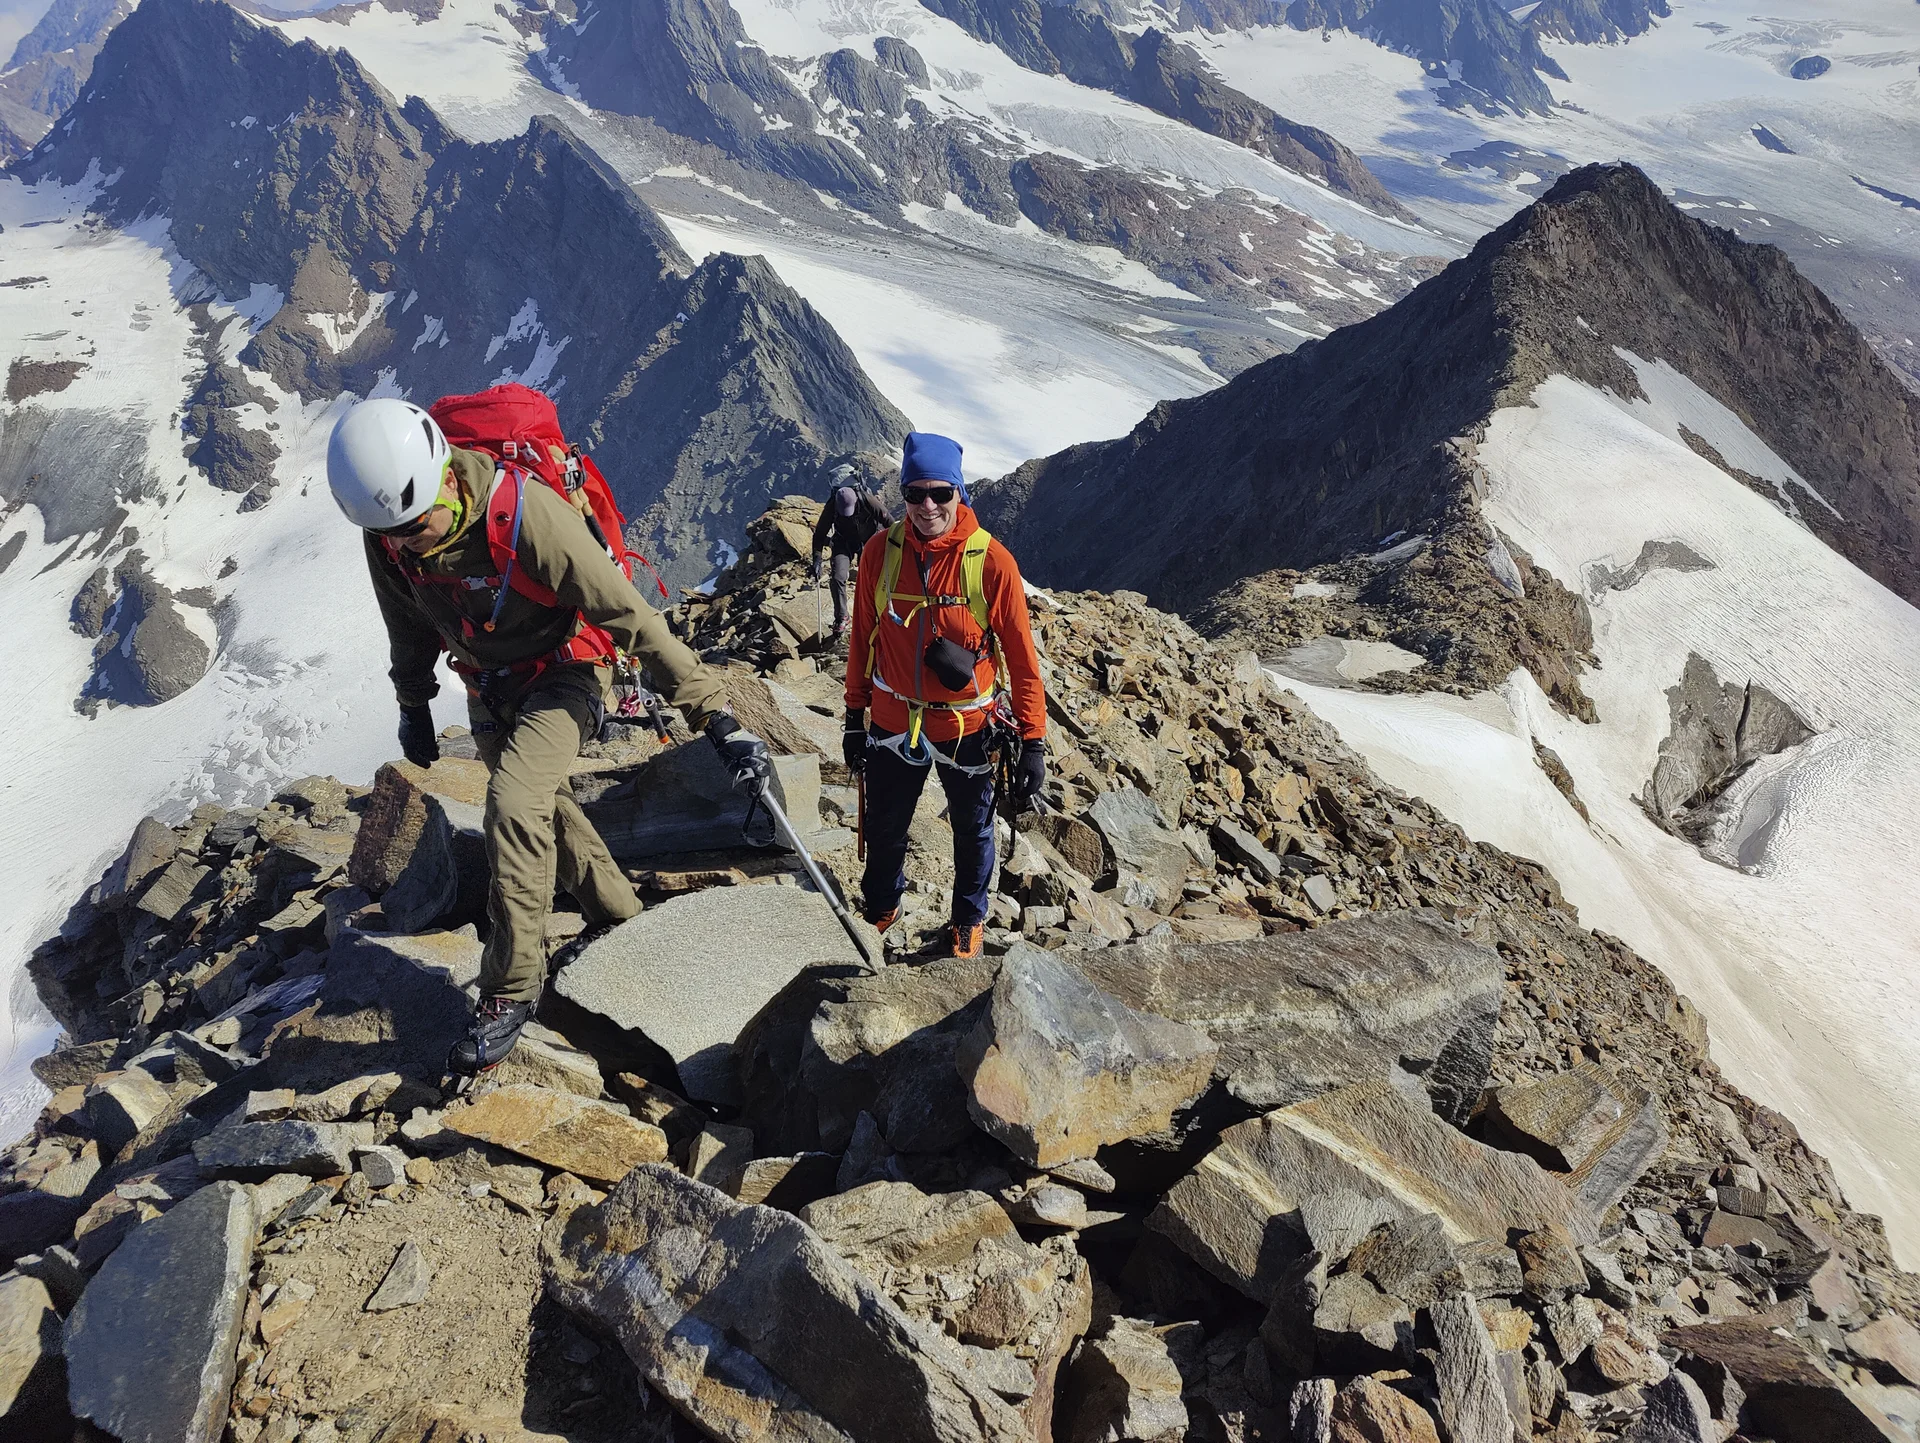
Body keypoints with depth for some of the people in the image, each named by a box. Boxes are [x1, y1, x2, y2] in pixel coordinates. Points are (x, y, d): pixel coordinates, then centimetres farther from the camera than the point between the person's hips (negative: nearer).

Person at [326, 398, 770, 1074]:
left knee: (513, 805, -25)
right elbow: (410, 626, 7)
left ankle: (511, 989, -11)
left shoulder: (526, 512, -35)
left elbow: (633, 616, -33)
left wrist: (716, 714, -33)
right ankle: (616, 916, 43)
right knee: (541, 806, 19)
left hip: (564, 674, -7)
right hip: (490, 686, 7)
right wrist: (412, 703, 20)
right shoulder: (388, 537, -15)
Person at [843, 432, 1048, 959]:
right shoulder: (880, 551, -10)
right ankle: (879, 906, 50)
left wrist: (1033, 743, -12)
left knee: (972, 830, 20)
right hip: (893, 723, 2)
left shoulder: (991, 561, -18)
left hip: (967, 728, -2)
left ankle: (969, 918, 46)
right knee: (884, 828, 21)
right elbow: (863, 639, 2)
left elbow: (1022, 658, -13)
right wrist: (854, 717, 7)